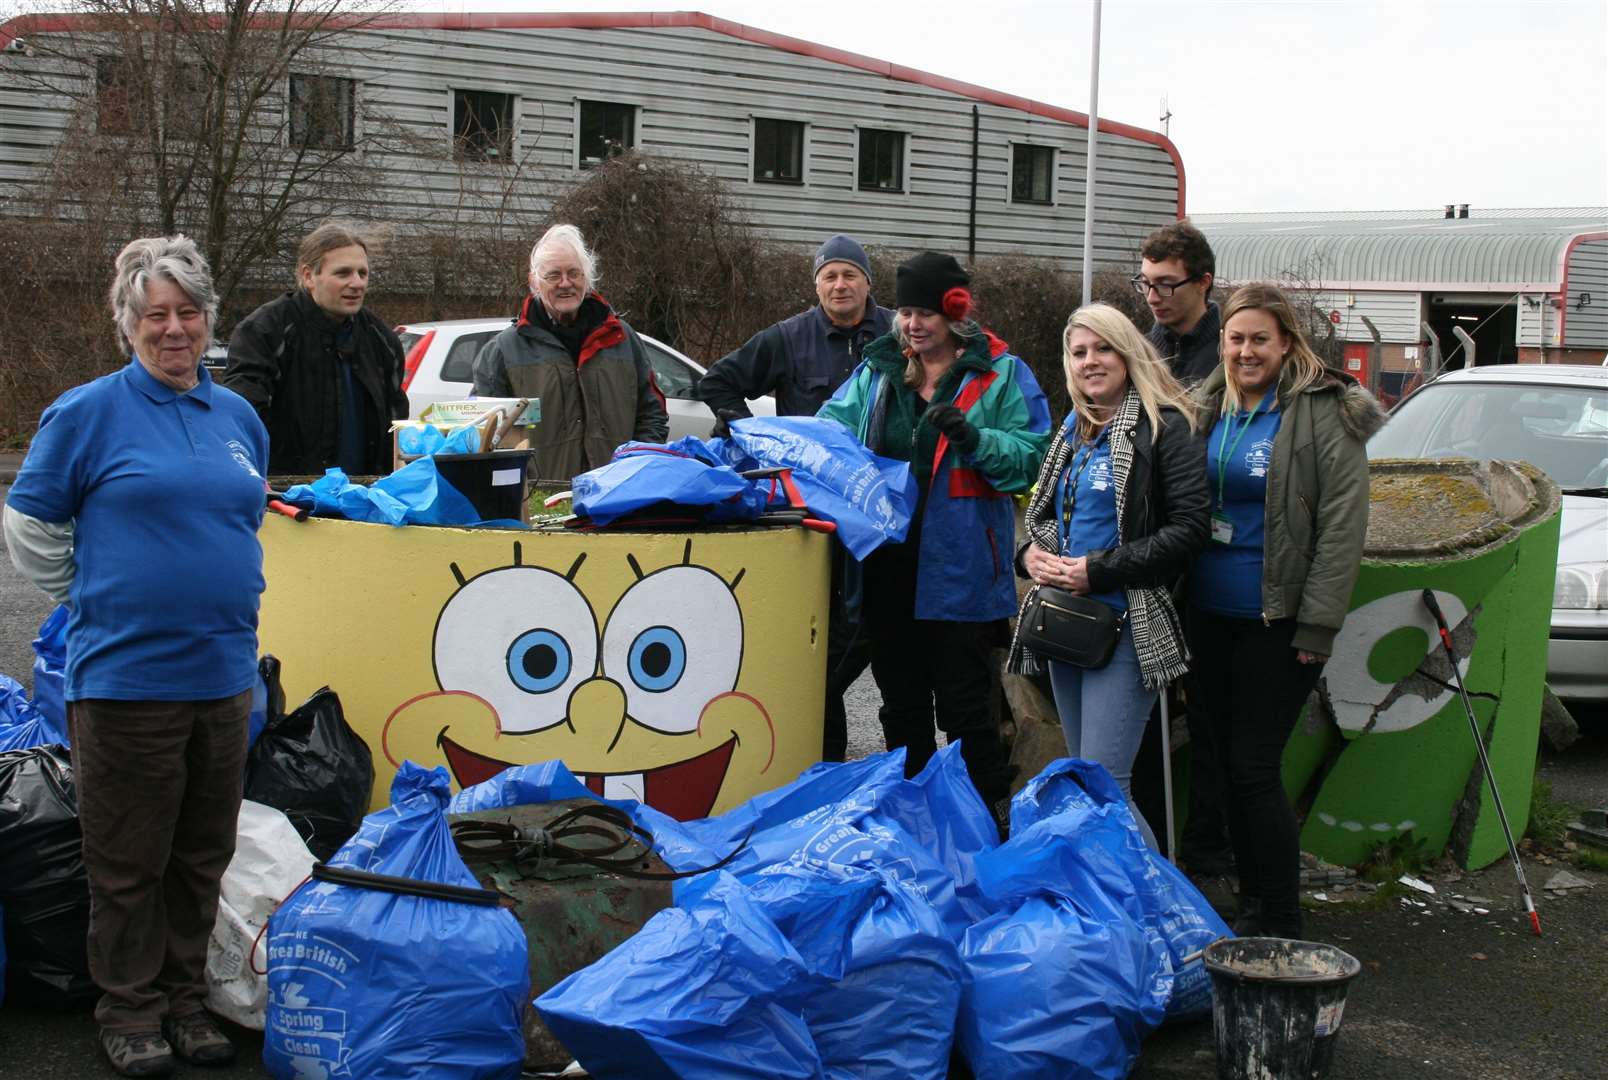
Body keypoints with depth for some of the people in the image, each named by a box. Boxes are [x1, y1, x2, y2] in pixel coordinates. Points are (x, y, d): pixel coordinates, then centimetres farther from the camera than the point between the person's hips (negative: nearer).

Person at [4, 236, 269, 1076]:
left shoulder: (240, 418, 10)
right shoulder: (88, 412, -5)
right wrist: (102, 599, 8)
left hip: (223, 672, 5)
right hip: (125, 673, -5)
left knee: (203, 853, 13)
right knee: (129, 859, 4)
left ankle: (187, 1000, 26)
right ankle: (130, 1012, 17)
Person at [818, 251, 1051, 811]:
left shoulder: (1001, 374, -3)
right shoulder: (878, 369, 11)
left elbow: (1031, 456, -10)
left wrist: (974, 438, -24)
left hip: (958, 570, -5)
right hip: (887, 563, 5)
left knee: (963, 706, 0)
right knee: (901, 706, 16)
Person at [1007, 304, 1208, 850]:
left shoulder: (1165, 427, -8)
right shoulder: (1073, 432, 16)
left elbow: (1188, 529, -16)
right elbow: (1042, 514, 26)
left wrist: (1099, 571, -18)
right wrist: (1031, 553, 2)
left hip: (1127, 625, -8)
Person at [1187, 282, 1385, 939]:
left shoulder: (1324, 412, -10)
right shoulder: (1211, 409, 9)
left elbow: (1343, 524, -13)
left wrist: (1318, 627, -16)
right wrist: (1182, 602, 9)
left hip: (1276, 621, -7)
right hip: (1210, 614, 7)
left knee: (1254, 768, -6)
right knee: (1229, 762, 12)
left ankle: (1281, 927, 5)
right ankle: (1251, 904, 25)